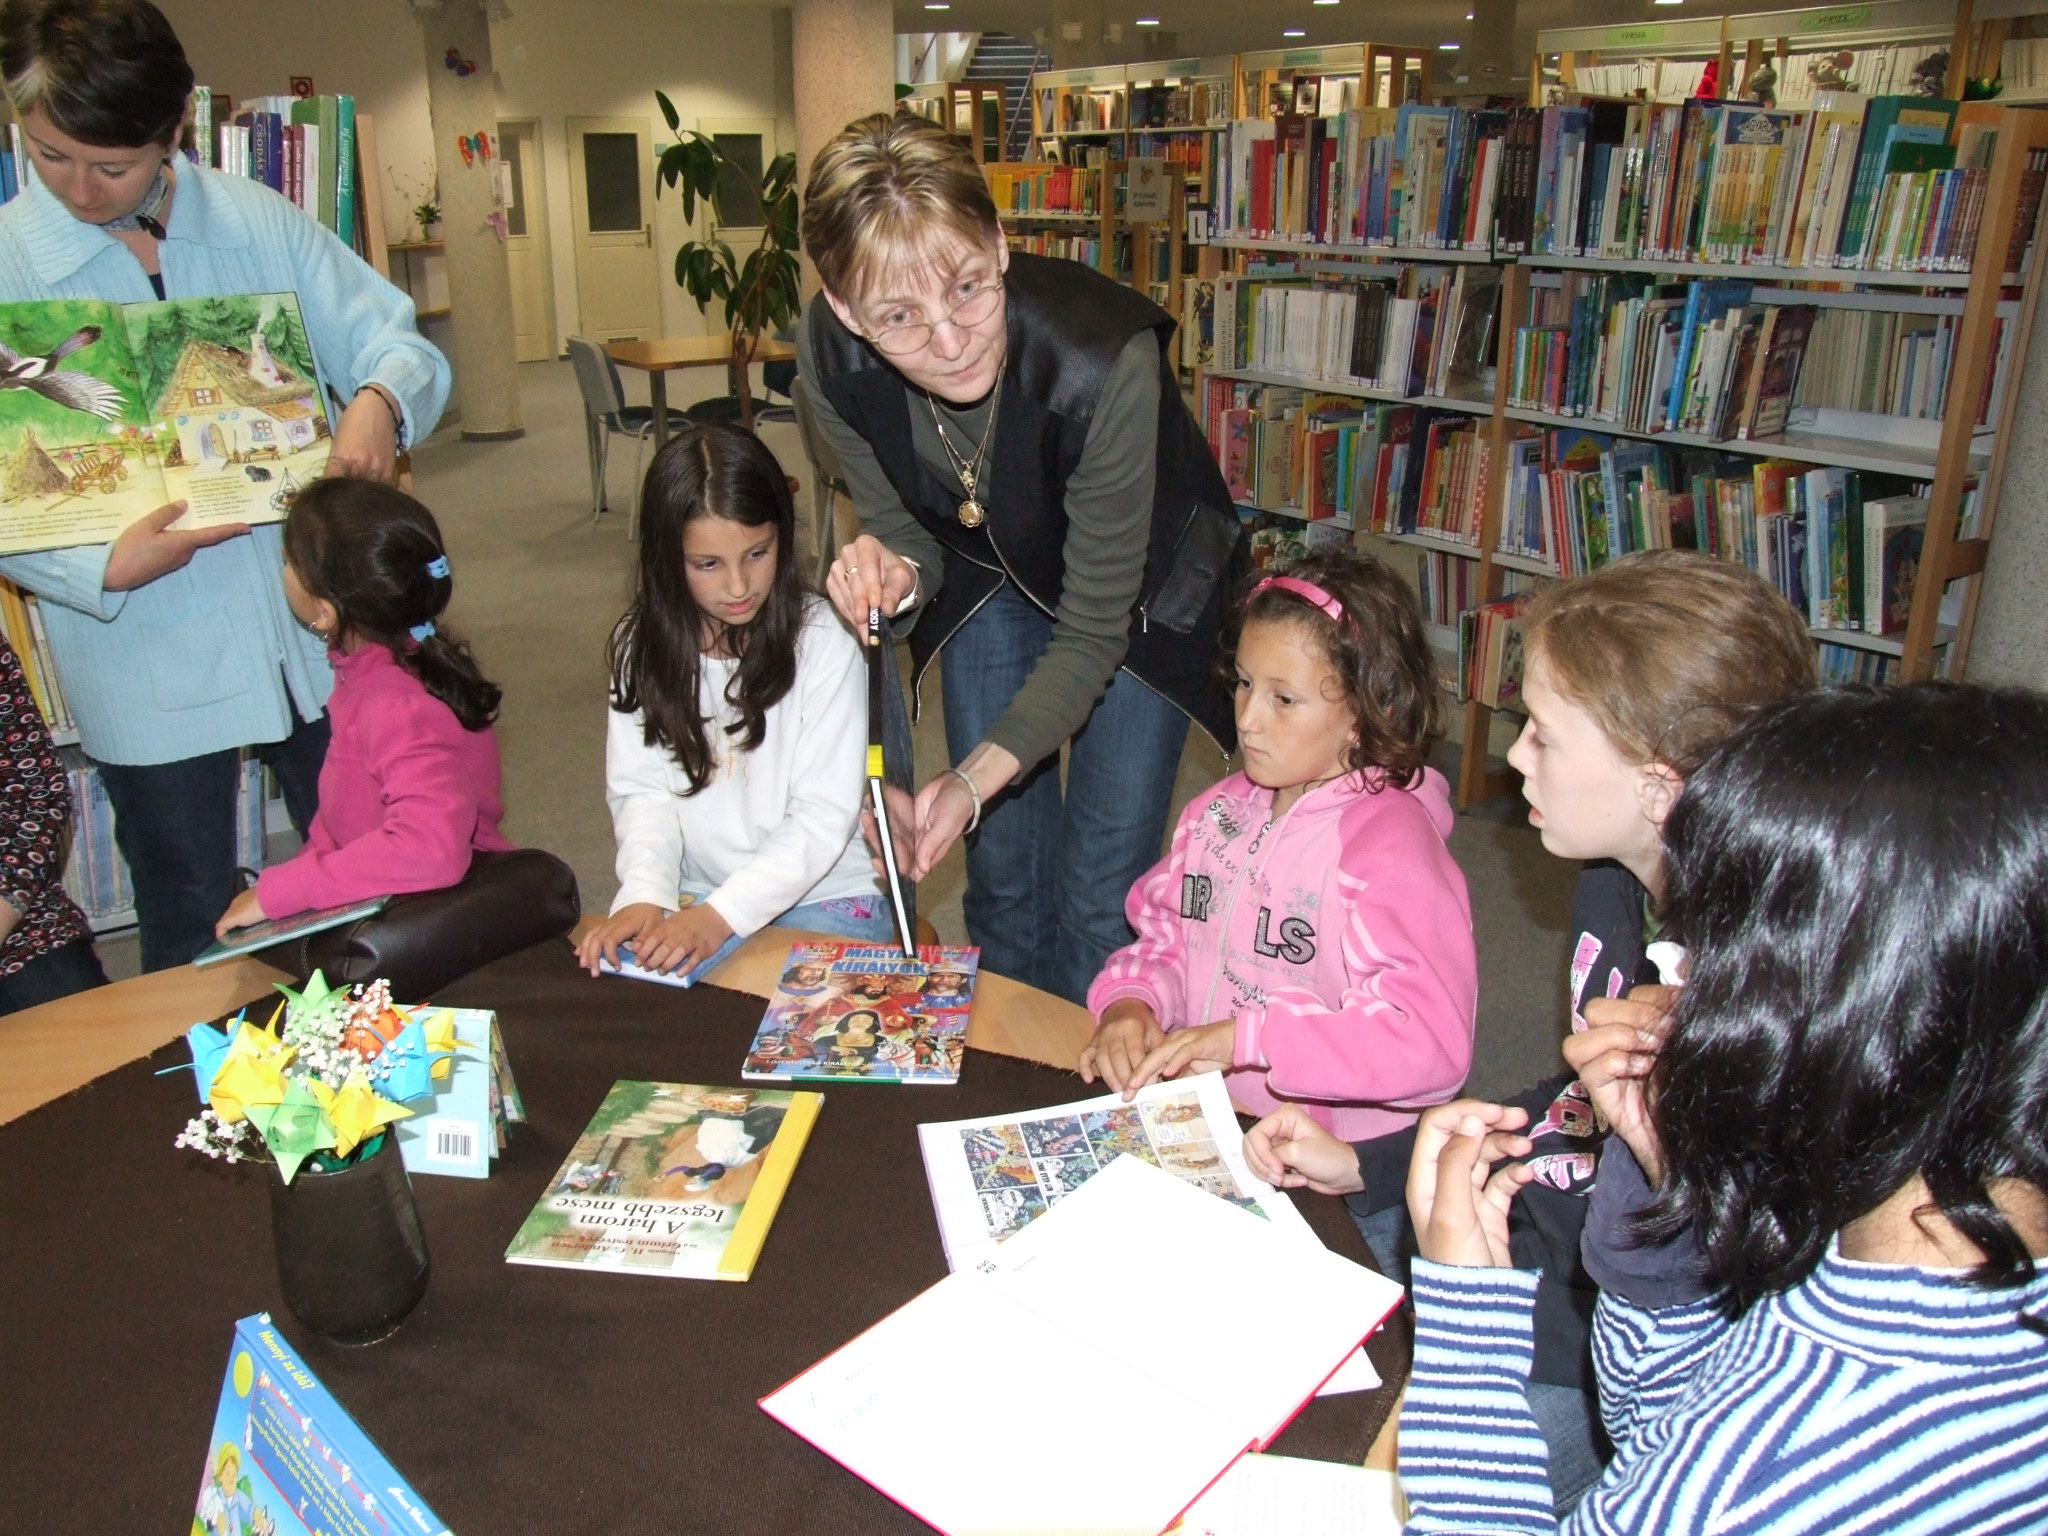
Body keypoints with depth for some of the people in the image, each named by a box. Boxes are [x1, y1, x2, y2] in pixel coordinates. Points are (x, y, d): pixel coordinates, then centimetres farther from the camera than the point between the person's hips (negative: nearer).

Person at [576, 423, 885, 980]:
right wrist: (644, 894, -20)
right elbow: (642, 790, -1)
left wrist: (725, 914, -22)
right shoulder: (644, 645, 2)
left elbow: (825, 814, -12)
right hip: (692, 901, 3)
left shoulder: (822, 641, -12)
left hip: (821, 897, -3)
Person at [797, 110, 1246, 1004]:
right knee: (1001, 869, 10)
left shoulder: (1105, 361, -39)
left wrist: (975, 778, -38)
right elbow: (902, 527, -9)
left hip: (1143, 594, -3)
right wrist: (894, 576, -33)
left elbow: (1094, 628, -30)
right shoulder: (832, 358, -26)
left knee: (1101, 901, -3)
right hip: (991, 578, 4)